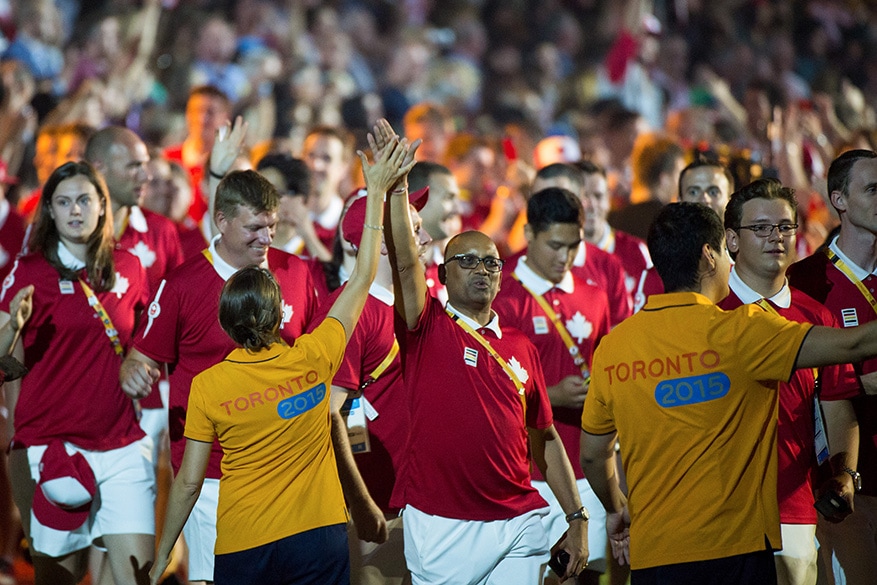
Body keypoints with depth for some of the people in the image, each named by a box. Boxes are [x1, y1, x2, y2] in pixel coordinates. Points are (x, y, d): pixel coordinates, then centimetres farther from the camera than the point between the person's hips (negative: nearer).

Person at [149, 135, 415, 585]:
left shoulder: (208, 385, -7)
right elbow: (362, 278, 7)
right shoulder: (312, 359, -5)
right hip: (317, 539, 1)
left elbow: (188, 483, -5)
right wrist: (377, 192, 16)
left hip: (241, 548, -1)